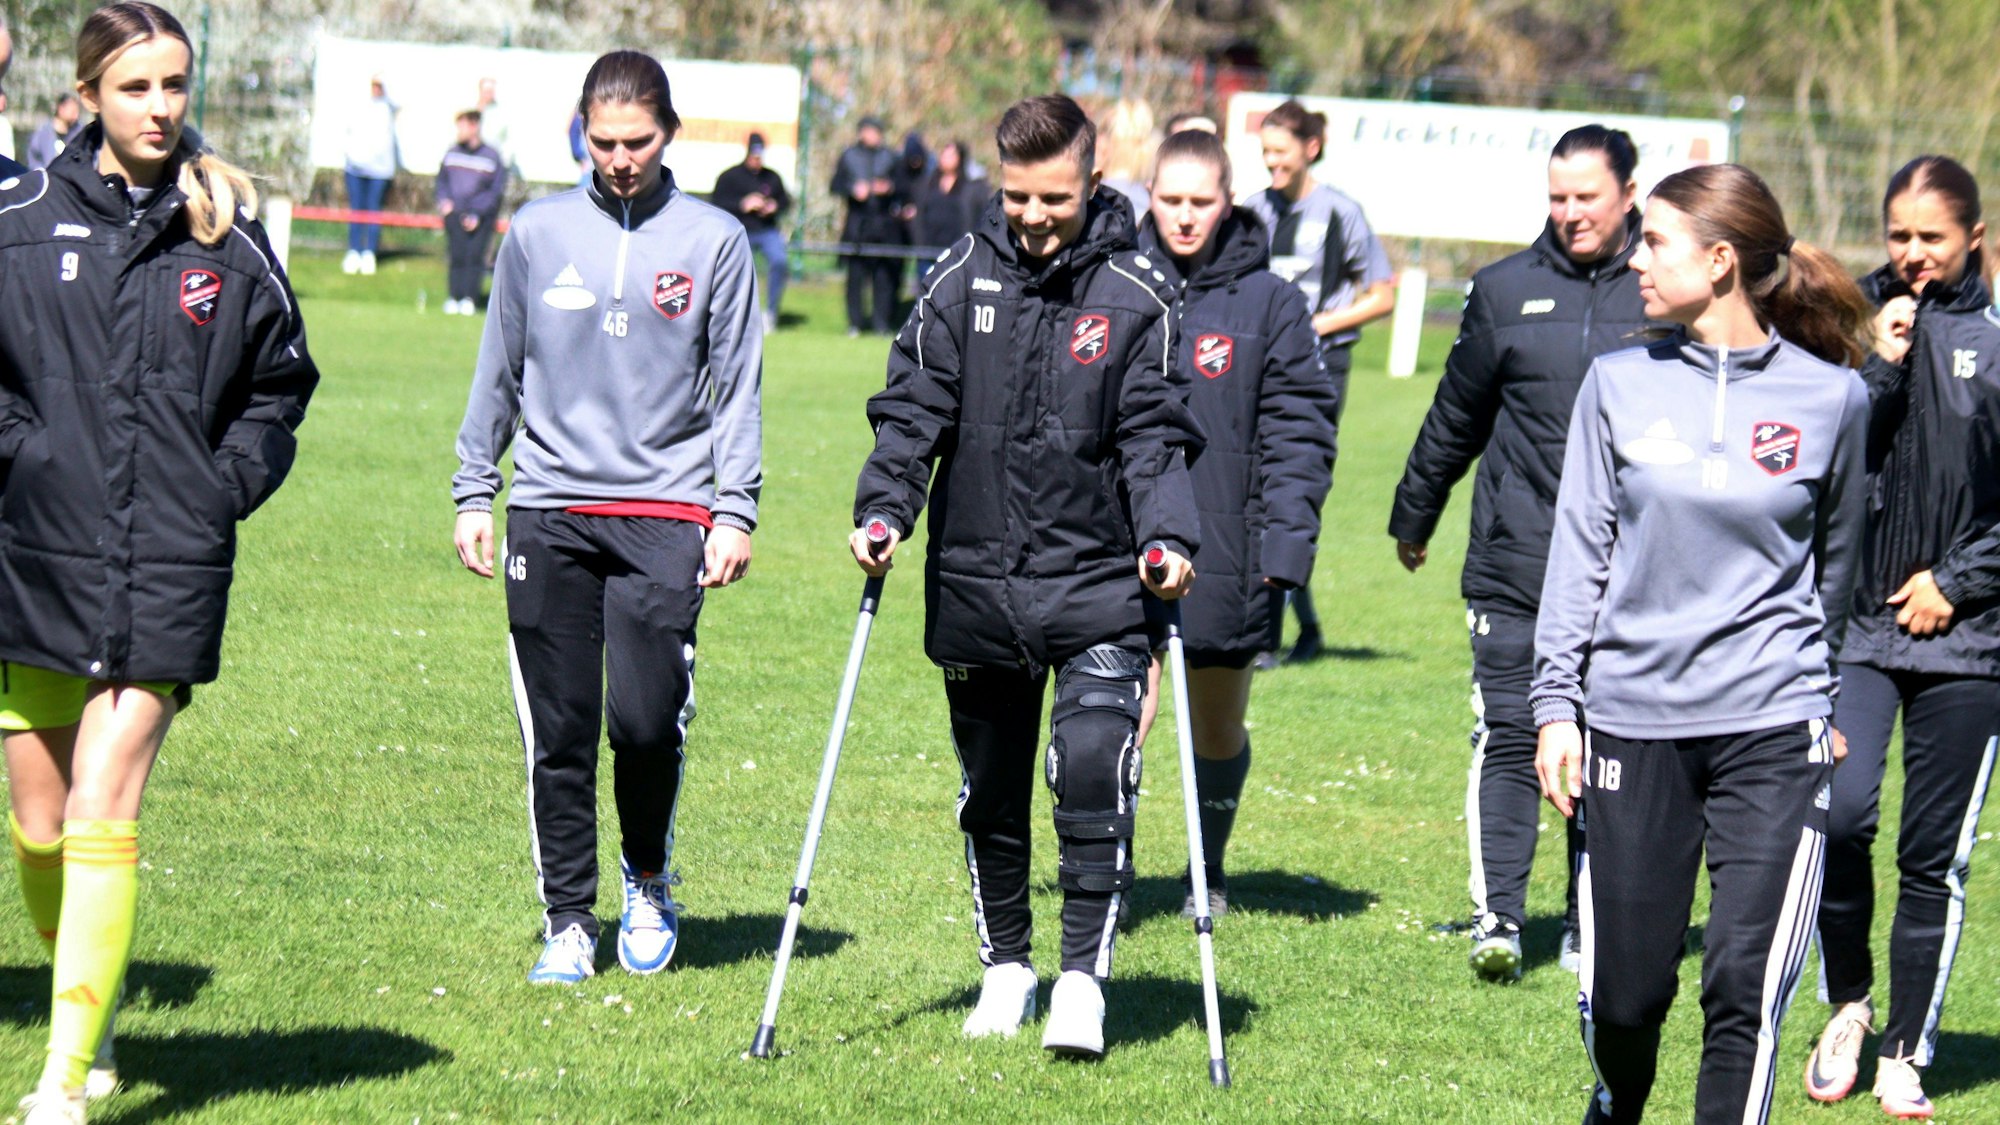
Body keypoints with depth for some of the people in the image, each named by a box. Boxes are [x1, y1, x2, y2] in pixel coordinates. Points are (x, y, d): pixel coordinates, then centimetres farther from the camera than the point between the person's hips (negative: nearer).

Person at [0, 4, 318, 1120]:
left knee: (102, 820, -11)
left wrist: (229, 485, 3)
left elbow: (281, 381, 15)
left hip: (169, 568, -1)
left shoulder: (229, 234, 3)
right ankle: (94, 1001, 35)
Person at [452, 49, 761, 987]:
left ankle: (648, 884, 16)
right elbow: (499, 369, 15)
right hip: (549, 512, 2)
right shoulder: (538, 233, 8)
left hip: (666, 514, -2)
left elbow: (736, 385, 7)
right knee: (559, 732, 1)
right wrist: (473, 491, 11)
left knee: (647, 719, -10)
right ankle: (568, 920, 11)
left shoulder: (714, 241, 4)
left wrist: (735, 511, 0)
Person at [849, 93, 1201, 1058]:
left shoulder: (1135, 299, -2)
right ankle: (1005, 966, 29)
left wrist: (1169, 537, -16)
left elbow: (1154, 436, -1)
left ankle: (1083, 974, -7)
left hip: (1098, 584, -2)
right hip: (975, 581, 3)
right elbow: (912, 409, 3)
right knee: (991, 790, 13)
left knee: (1094, 770, -16)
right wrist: (884, 509, -12)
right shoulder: (961, 282, 2)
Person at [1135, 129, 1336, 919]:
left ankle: (1208, 874, 33)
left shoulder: (1269, 303, 0)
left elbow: (1299, 430, -1)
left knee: (1219, 730, 14)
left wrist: (1288, 538, -9)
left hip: (1228, 556, 0)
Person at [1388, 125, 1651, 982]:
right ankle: (1497, 918, -8)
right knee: (1508, 735, -8)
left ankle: (1591, 928, 14)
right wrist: (1413, 517, 25)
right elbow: (1455, 416, 18)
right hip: (1515, 564, 0)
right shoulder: (1507, 291, 7)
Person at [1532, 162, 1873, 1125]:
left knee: (1745, 990, -11)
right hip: (1633, 720, 1)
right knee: (1624, 989, 7)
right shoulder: (1620, 383, 3)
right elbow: (1579, 551, 5)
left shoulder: (1830, 396, 0)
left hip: (1772, 730, -1)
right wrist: (1556, 703, -1)